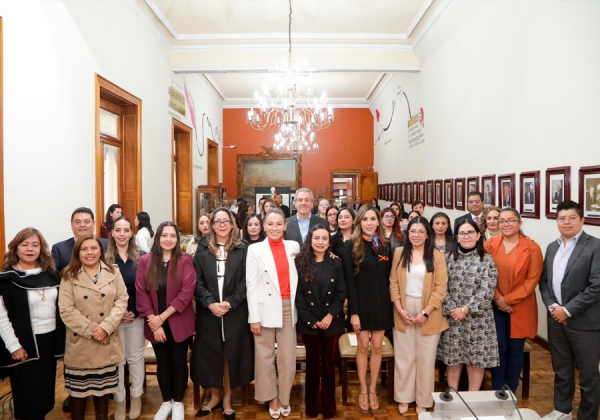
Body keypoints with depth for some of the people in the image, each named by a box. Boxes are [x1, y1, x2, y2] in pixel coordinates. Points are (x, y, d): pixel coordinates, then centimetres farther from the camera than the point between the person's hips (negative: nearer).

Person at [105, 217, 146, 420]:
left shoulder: (141, 257, -1)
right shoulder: (105, 258, -3)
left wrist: (136, 311, -10)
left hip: (136, 316, 1)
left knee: (136, 357, 12)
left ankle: (136, 398, 28)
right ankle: (119, 400, 25)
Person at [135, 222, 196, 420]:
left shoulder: (185, 261, -7)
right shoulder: (145, 261, -1)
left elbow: (186, 292, -14)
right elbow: (141, 292, -5)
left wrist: (162, 317, -16)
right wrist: (153, 321, -12)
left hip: (179, 323, -2)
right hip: (155, 324, 2)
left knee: (179, 362, 8)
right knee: (162, 363, 14)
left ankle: (178, 402, 27)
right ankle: (166, 401, 32)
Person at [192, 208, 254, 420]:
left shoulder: (243, 249, 0)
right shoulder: (203, 248, 4)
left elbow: (245, 281, -4)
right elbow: (197, 281, -1)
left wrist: (230, 303, -15)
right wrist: (210, 302, -14)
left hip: (235, 312, -1)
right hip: (208, 311, 1)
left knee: (231, 354, 6)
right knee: (210, 354, 8)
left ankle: (227, 399, 23)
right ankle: (214, 397, 26)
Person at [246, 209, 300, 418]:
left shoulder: (294, 247, 6)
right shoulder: (255, 249, -1)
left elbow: (297, 277, 13)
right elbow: (251, 285, -4)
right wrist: (254, 317, -8)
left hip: (288, 308, 2)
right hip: (265, 309, -1)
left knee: (288, 358, 6)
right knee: (264, 357, 8)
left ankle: (284, 398, 26)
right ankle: (272, 398, 27)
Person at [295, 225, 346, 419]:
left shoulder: (336, 263, 1)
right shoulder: (300, 262, -2)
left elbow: (341, 293, -2)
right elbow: (298, 294, -5)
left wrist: (330, 315, -13)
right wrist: (311, 320, -10)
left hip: (331, 322, 1)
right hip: (308, 322, 0)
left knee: (328, 363, 8)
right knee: (312, 363, 9)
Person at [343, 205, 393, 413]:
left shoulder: (386, 245, 4)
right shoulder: (351, 245, -6)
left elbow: (389, 277, 6)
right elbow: (349, 281, -9)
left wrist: (391, 304, -1)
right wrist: (353, 311, -13)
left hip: (382, 303, 3)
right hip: (361, 304, -3)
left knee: (377, 347, 9)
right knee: (363, 346, 7)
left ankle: (373, 389, 24)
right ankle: (363, 390, 23)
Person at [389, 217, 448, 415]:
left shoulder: (437, 255, -4)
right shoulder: (399, 253, 3)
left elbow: (441, 287, -7)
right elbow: (394, 283, 3)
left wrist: (426, 312, -14)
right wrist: (400, 310, -7)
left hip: (429, 313, -2)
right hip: (404, 312, 2)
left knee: (426, 358, 8)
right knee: (403, 357, 9)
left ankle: (423, 401, 24)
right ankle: (404, 398, 25)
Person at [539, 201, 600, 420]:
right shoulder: (552, 247, 9)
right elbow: (544, 281, 11)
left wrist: (568, 310, -17)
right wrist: (552, 306, -5)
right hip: (556, 319, 6)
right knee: (561, 370, 20)